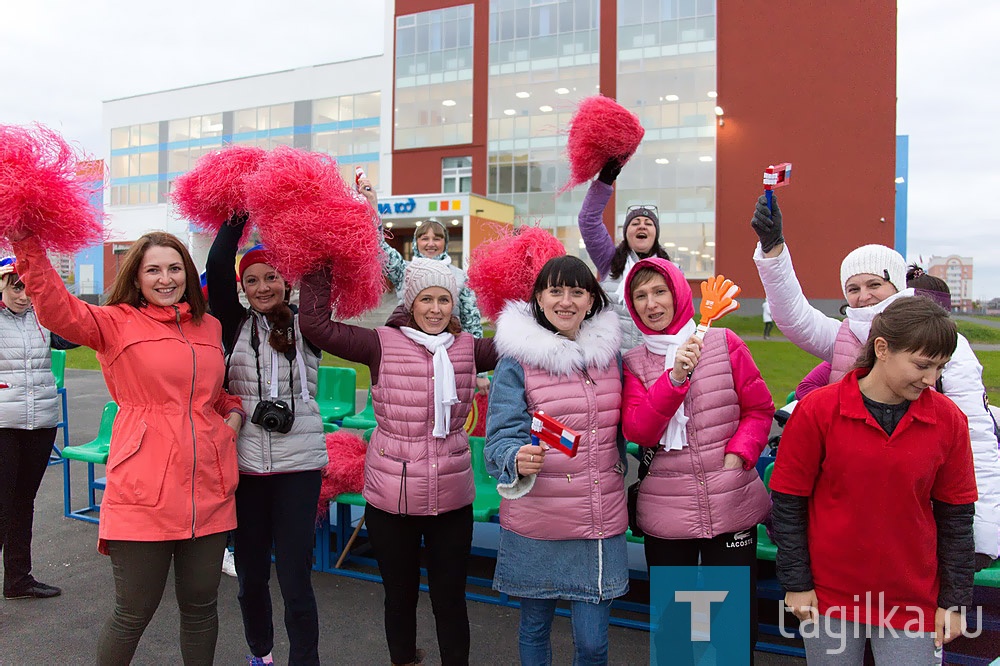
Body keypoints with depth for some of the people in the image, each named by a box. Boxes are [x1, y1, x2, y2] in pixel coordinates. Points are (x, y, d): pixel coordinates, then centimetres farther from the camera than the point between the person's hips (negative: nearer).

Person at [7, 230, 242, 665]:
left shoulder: (209, 327, 13)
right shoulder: (115, 323, 0)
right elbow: (56, 309, -19)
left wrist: (234, 413, 11)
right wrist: (28, 245, -29)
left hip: (209, 489, 4)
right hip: (143, 492, -4)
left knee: (200, 605, 15)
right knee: (134, 613, 7)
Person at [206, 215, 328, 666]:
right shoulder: (235, 325, 4)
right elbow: (216, 268, -7)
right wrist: (238, 217, -7)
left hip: (299, 463, -2)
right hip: (244, 461, 2)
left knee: (295, 576, -1)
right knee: (250, 572, 15)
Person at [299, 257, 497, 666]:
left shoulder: (469, 348, 2)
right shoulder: (383, 344, -7)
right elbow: (315, 324, -12)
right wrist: (319, 268, -12)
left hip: (452, 499, 1)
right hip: (391, 498, -1)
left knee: (451, 598, 14)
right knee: (400, 596, 19)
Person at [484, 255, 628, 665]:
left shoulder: (610, 353, 5)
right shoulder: (518, 359, -6)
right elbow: (502, 435, -11)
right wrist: (518, 460, -31)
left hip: (600, 520, 2)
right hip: (536, 521, -2)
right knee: (535, 626, 15)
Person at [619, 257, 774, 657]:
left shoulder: (724, 343, -1)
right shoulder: (634, 364, 2)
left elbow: (759, 409, 3)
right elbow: (637, 432, -10)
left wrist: (738, 454, -13)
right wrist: (674, 377, -20)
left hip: (732, 505, -1)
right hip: (666, 513, 1)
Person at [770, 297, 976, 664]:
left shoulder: (948, 419, -5)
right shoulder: (817, 410, -12)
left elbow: (955, 514, 4)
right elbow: (788, 503, -5)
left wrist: (954, 600, 5)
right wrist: (795, 583, -4)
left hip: (913, 602, 2)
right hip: (828, 597, -1)